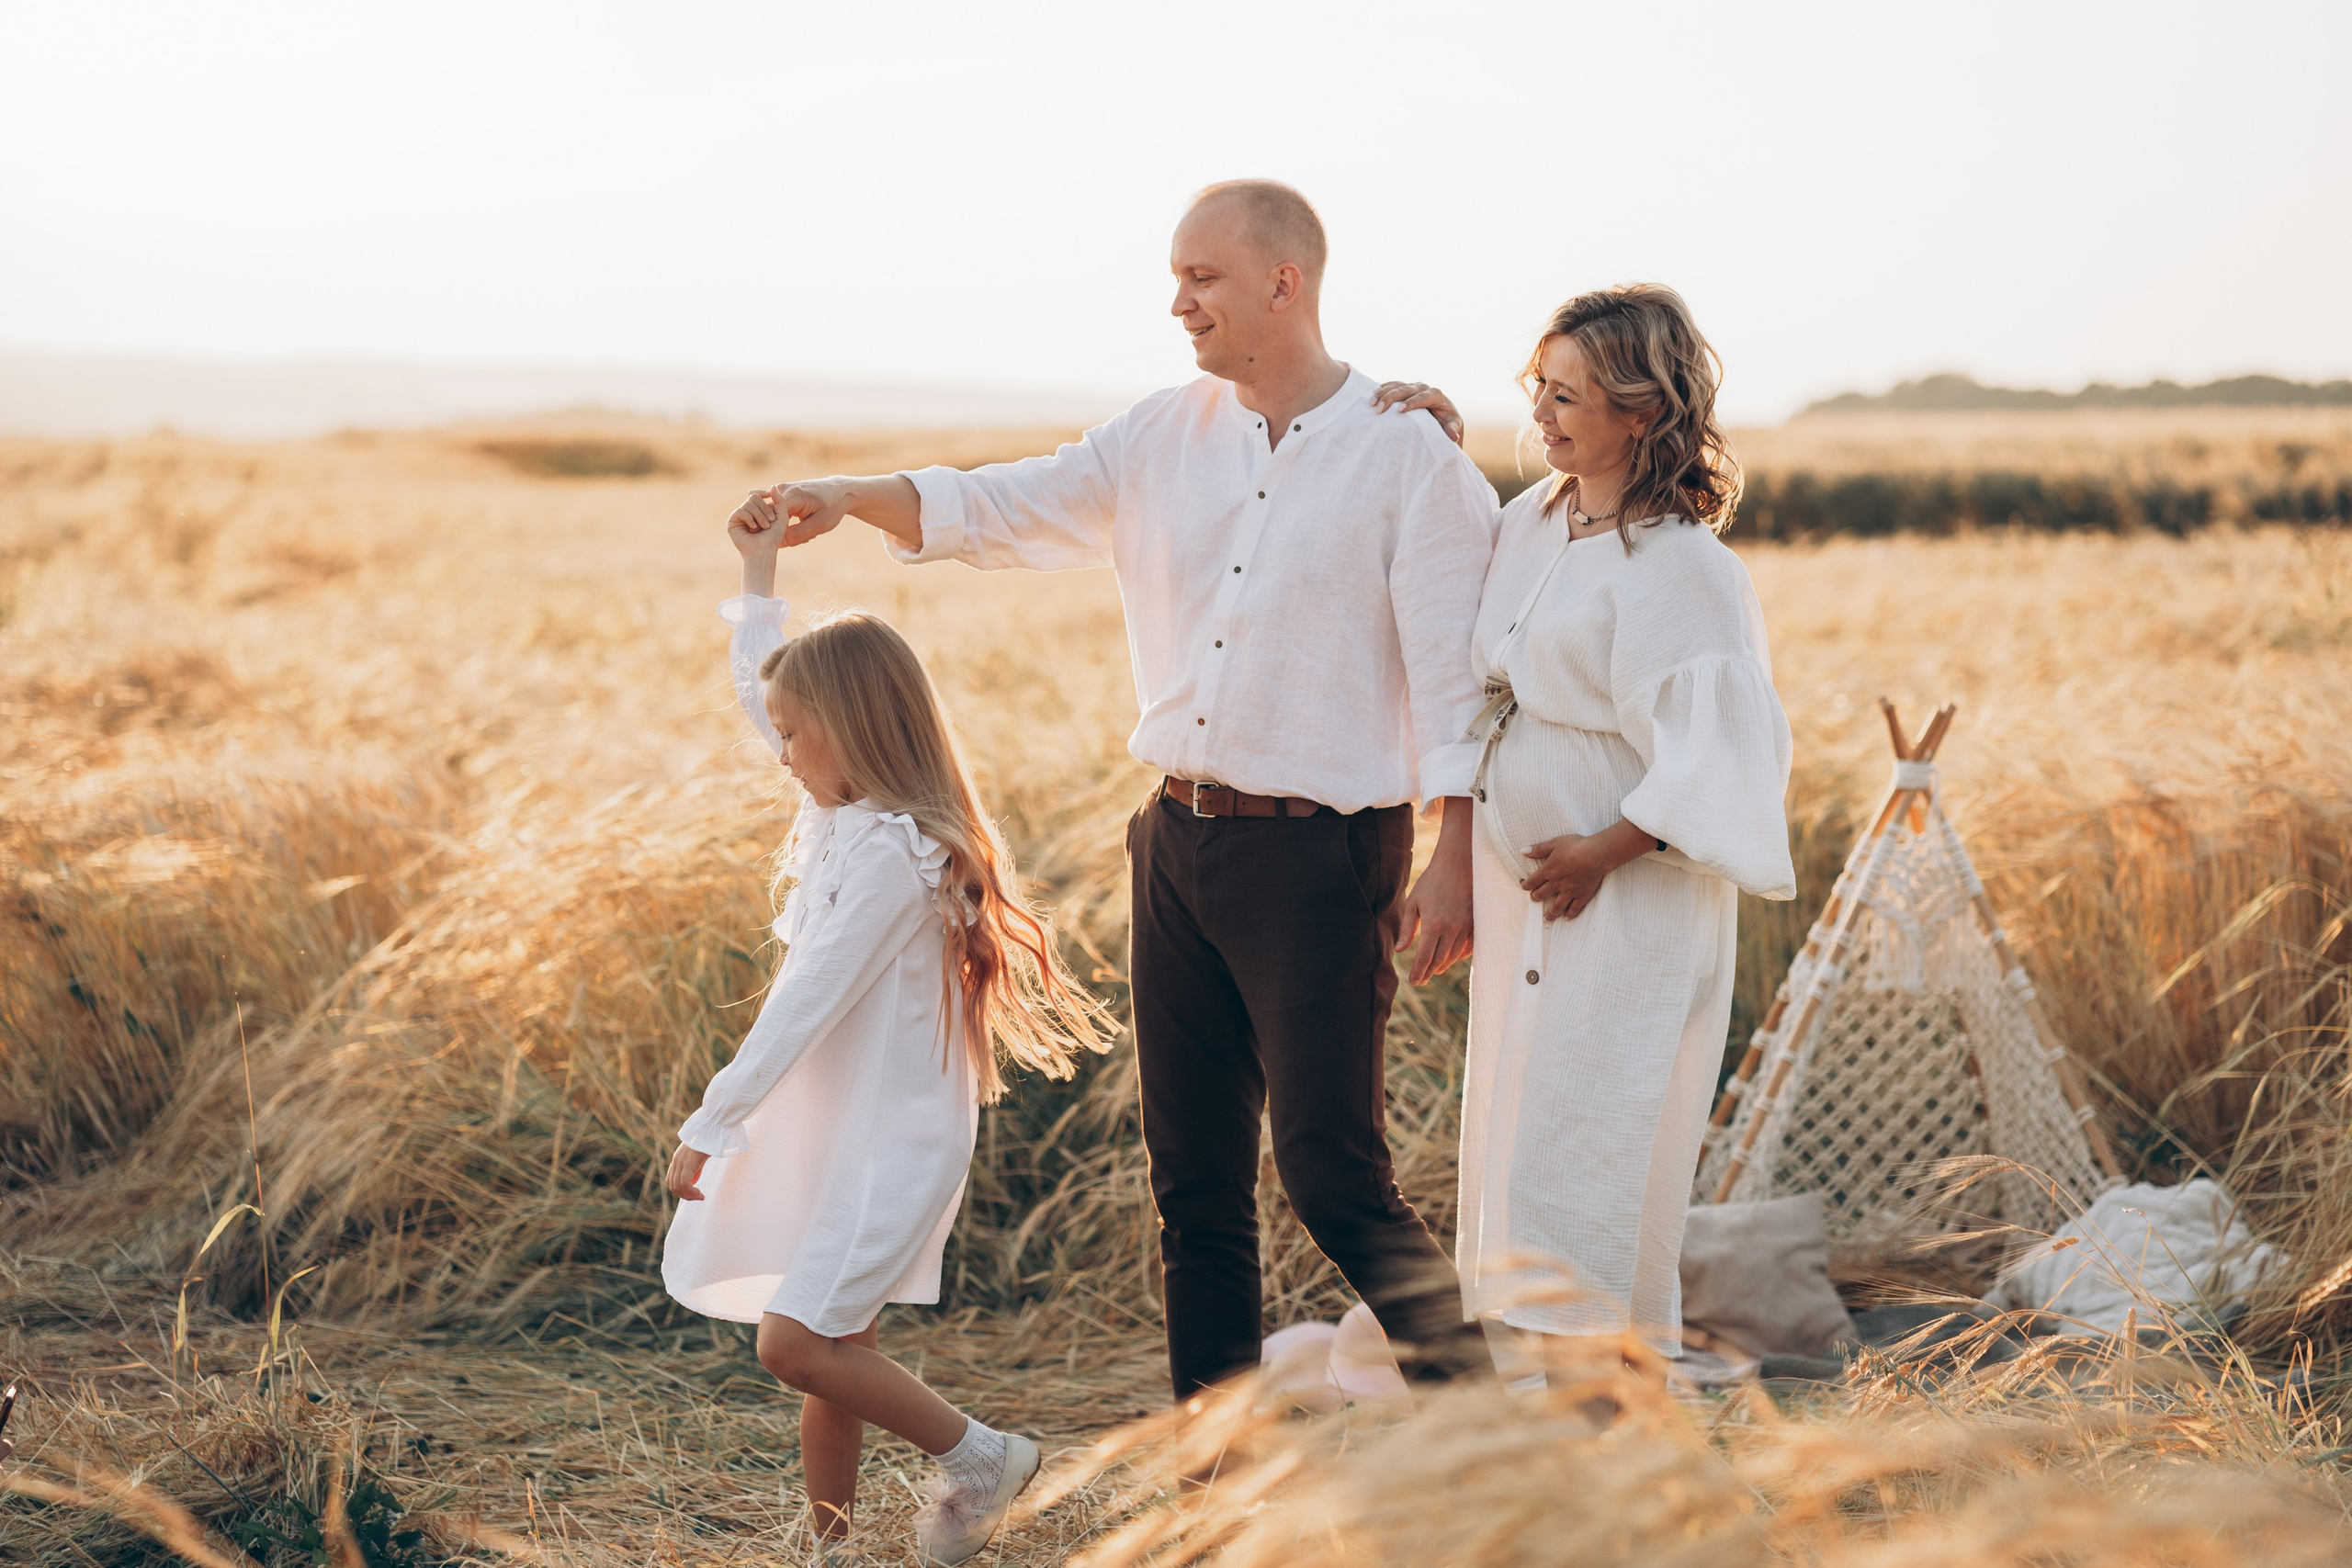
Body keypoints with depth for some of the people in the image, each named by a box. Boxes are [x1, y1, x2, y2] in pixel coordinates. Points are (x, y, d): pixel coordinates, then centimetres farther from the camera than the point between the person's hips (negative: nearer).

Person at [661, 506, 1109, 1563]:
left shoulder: (892, 852, -19)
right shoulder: (844, 811, 9)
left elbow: (809, 1000, -21)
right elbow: (759, 690, 26)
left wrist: (709, 1126, -19)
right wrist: (759, 573, 29)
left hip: (893, 1139, -9)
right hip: (839, 1131, 9)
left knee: (795, 1342, -14)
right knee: (833, 1354, 10)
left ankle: (979, 1457, 0)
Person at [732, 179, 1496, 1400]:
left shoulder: (1408, 455, -7)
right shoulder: (1164, 439, 9)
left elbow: (1452, 676, -10)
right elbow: (1002, 511, 11)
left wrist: (1453, 863, -16)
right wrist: (850, 497, -5)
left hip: (1318, 859, -6)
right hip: (1178, 842, 6)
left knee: (1332, 1175, -10)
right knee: (1194, 1183, 9)